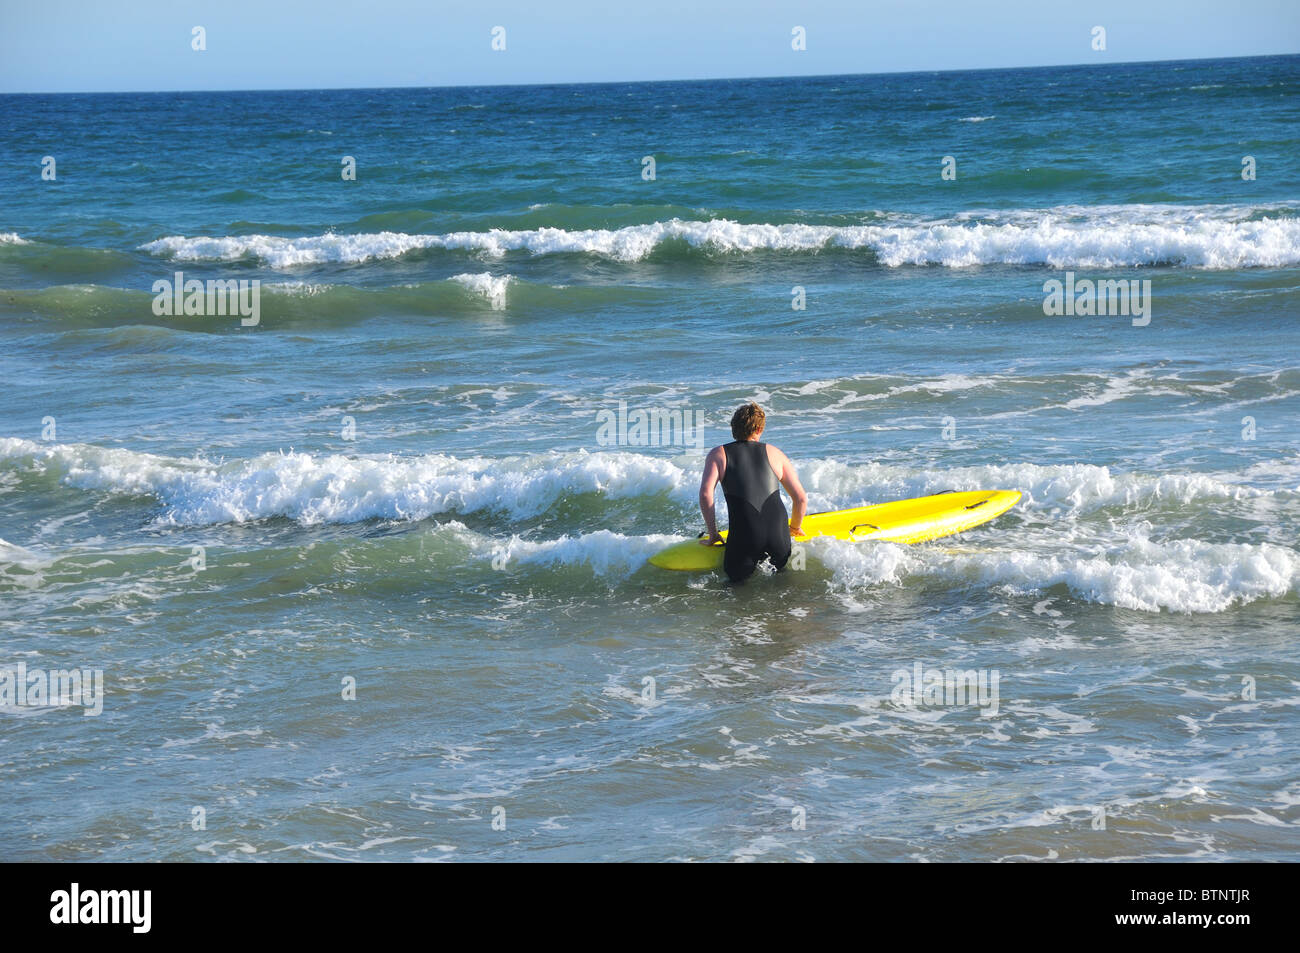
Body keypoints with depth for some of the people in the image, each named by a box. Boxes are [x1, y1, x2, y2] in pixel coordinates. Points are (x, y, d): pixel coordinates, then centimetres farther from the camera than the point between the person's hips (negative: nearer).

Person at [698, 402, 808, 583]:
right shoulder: (774, 453, 15)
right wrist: (795, 527, 33)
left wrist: (713, 534, 6)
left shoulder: (718, 454, 11)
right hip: (779, 540, 2)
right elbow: (801, 498, 14)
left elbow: (705, 493, -4)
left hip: (745, 539, -2)